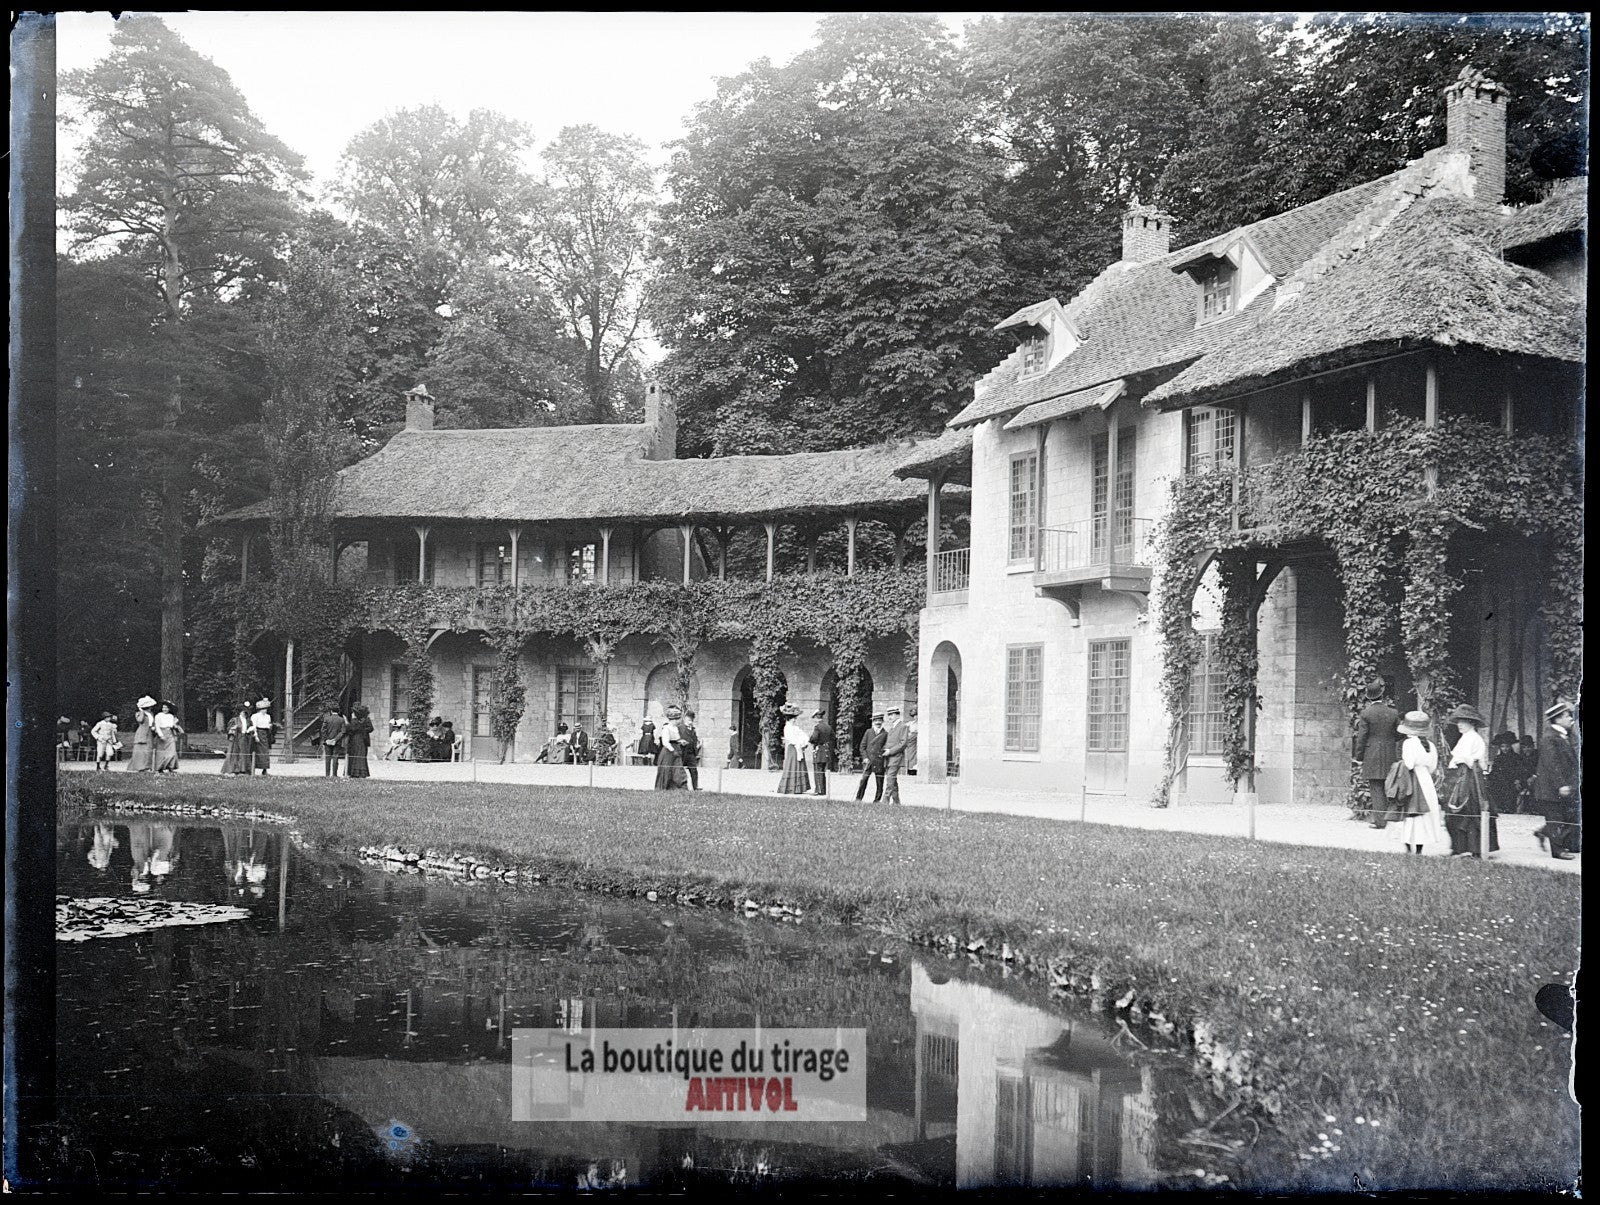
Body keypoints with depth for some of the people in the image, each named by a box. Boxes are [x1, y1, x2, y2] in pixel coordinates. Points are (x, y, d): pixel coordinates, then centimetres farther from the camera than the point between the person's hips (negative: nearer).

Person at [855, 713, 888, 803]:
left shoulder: (885, 734, 7)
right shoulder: (868, 732, 11)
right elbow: (862, 746, 10)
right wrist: (865, 757, -1)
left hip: (879, 761, 0)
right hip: (868, 761, 0)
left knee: (880, 783, 1)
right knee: (863, 780, -10)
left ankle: (876, 801, 11)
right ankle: (858, 799, -3)